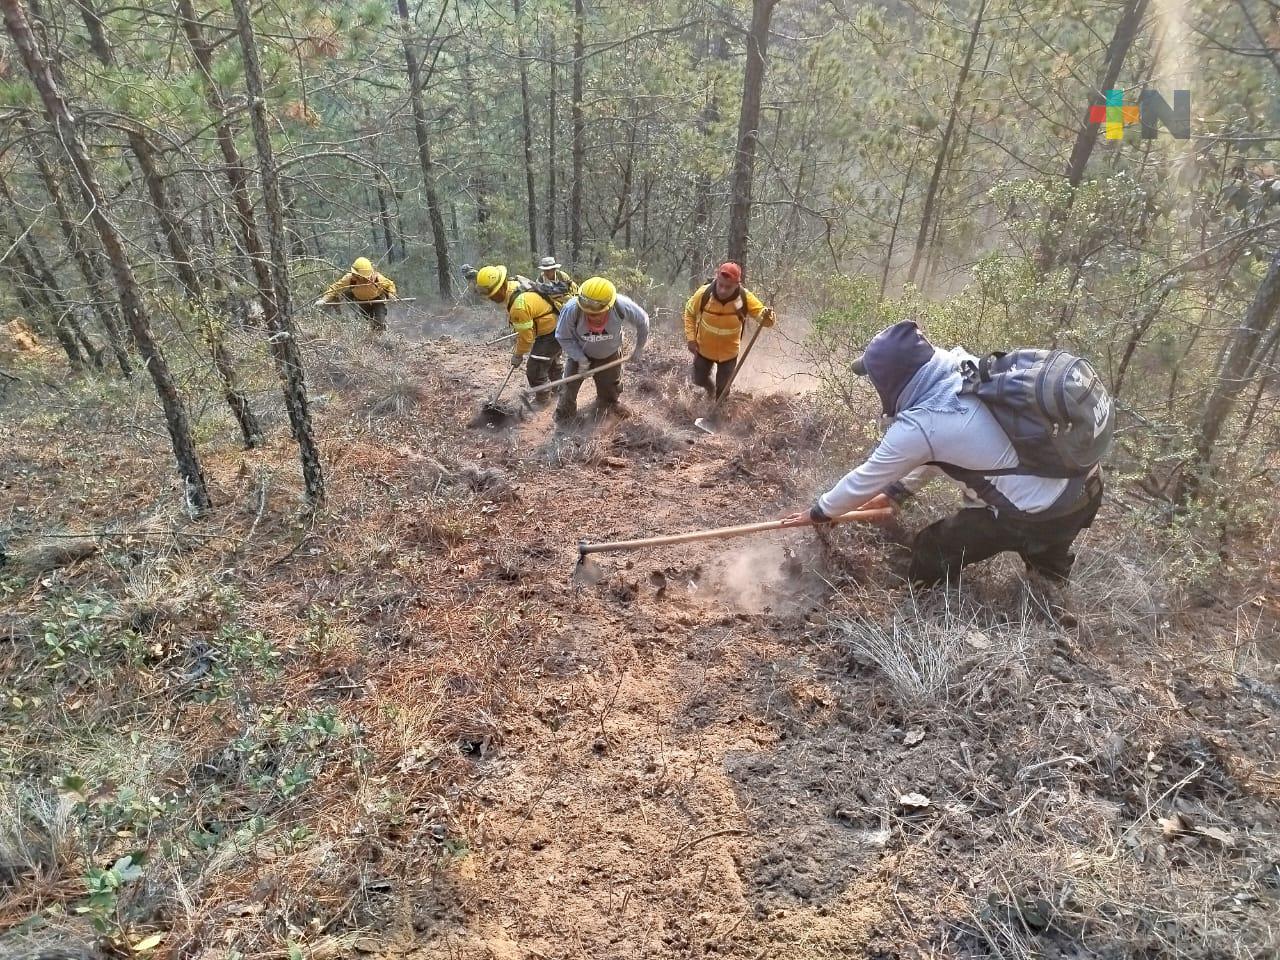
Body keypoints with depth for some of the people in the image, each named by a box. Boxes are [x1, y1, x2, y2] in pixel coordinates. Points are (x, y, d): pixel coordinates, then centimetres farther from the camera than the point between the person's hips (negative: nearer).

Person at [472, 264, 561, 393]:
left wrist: (518, 355, -8)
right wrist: (518, 344, 13)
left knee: (535, 371, -9)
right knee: (551, 362, 30)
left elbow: (526, 336, -24)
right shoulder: (512, 285, -7)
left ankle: (542, 402, 10)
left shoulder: (519, 304, -35)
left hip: (551, 333, -10)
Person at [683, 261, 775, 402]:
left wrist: (767, 316, -48)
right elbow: (689, 313, -7)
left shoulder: (745, 298, -27)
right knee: (699, 380, 20)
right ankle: (710, 389, 58)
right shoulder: (704, 293, -26)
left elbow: (763, 317, -23)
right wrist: (691, 338, -12)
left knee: (723, 388, 12)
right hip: (704, 348, 1)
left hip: (729, 352, -1)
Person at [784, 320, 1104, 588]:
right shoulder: (967, 368, 1)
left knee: (932, 553, 10)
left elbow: (865, 480, -4)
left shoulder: (919, 425, -21)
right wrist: (897, 491, 27)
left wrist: (819, 512, 14)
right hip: (1086, 484, 7)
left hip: (1040, 517, -7)